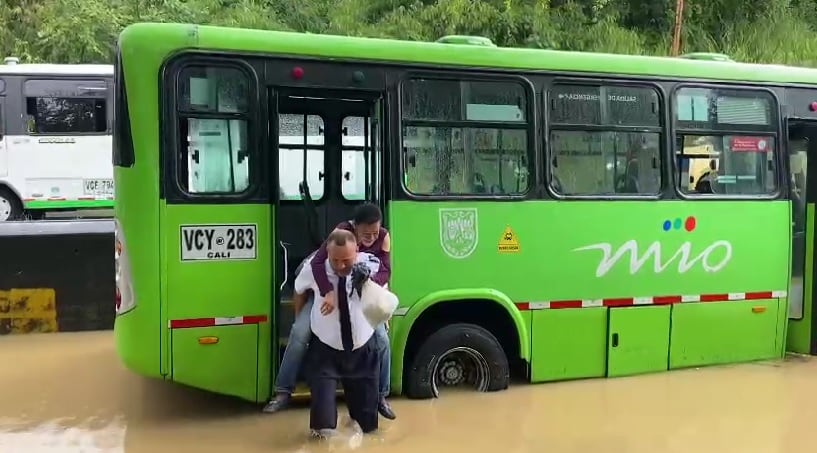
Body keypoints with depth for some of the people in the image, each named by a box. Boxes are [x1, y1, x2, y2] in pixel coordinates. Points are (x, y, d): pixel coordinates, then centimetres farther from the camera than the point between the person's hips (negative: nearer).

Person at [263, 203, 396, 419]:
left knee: (381, 338, -8)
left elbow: (385, 271, -22)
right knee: (300, 333, -15)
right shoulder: (342, 231, -30)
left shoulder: (383, 237, -19)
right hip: (328, 290, -2)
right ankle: (283, 392, -2)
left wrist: (369, 281, -46)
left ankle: (381, 395, 9)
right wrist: (328, 292, -56)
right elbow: (318, 261, -40)